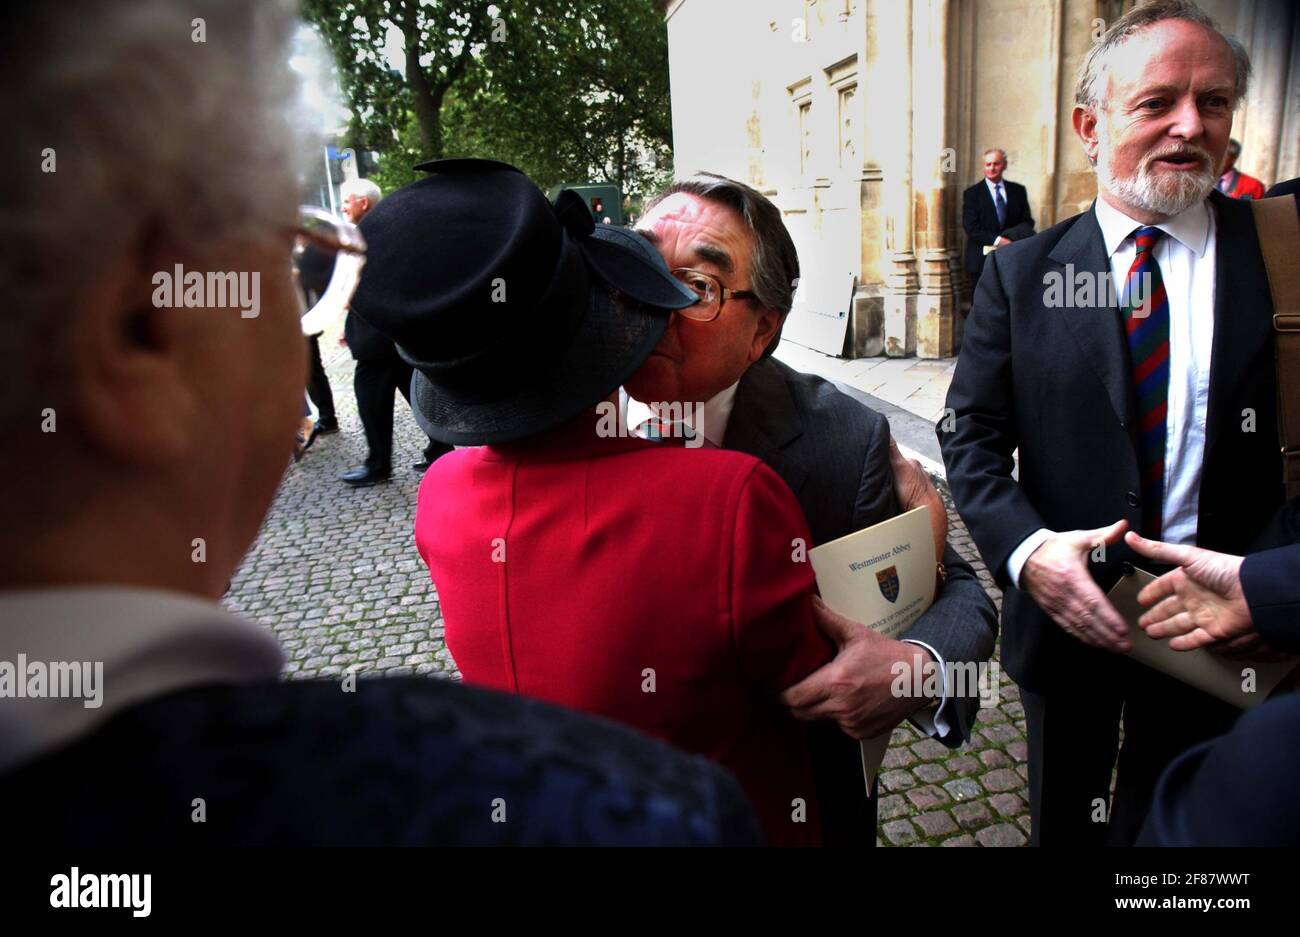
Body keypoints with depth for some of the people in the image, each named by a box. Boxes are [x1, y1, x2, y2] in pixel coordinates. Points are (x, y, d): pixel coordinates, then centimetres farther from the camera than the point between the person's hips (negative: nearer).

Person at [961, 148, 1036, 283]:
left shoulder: (1018, 190, 11)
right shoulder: (972, 193, 1)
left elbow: (1027, 221, 10)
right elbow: (971, 228, -7)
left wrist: (1009, 236, -13)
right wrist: (997, 240, -19)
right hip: (982, 260, -2)